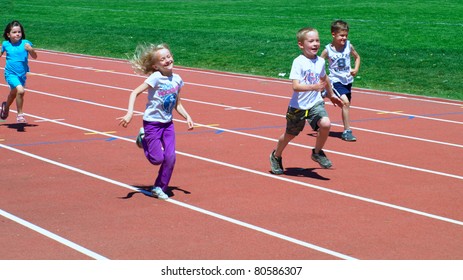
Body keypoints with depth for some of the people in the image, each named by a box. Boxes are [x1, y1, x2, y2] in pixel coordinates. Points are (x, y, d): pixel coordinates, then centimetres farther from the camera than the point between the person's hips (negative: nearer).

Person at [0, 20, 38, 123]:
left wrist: (30, 50, -27)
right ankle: (20, 114, -12)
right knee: (20, 90, -26)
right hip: (11, 74, -3)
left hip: (22, 75, 3)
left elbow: (34, 57, -10)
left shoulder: (25, 43, -6)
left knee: (13, 93, 24)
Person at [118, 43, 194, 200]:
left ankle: (160, 188, 14)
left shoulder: (177, 79, 0)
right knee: (157, 159, -3)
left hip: (168, 124, 5)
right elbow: (135, 93, -21)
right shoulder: (156, 78, -18)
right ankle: (143, 139, 26)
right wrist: (130, 113, -32)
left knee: (170, 157, -5)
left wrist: (187, 117, -1)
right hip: (152, 123, -5)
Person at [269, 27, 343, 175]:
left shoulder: (320, 61, 0)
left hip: (315, 103, 3)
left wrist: (331, 94, 35)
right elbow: (295, 86, -27)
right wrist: (314, 87, -40)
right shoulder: (298, 62, -18)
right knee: (290, 134, 12)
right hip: (298, 106, -3)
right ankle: (276, 156, 41)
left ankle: (317, 153, 2)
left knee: (325, 124, -23)